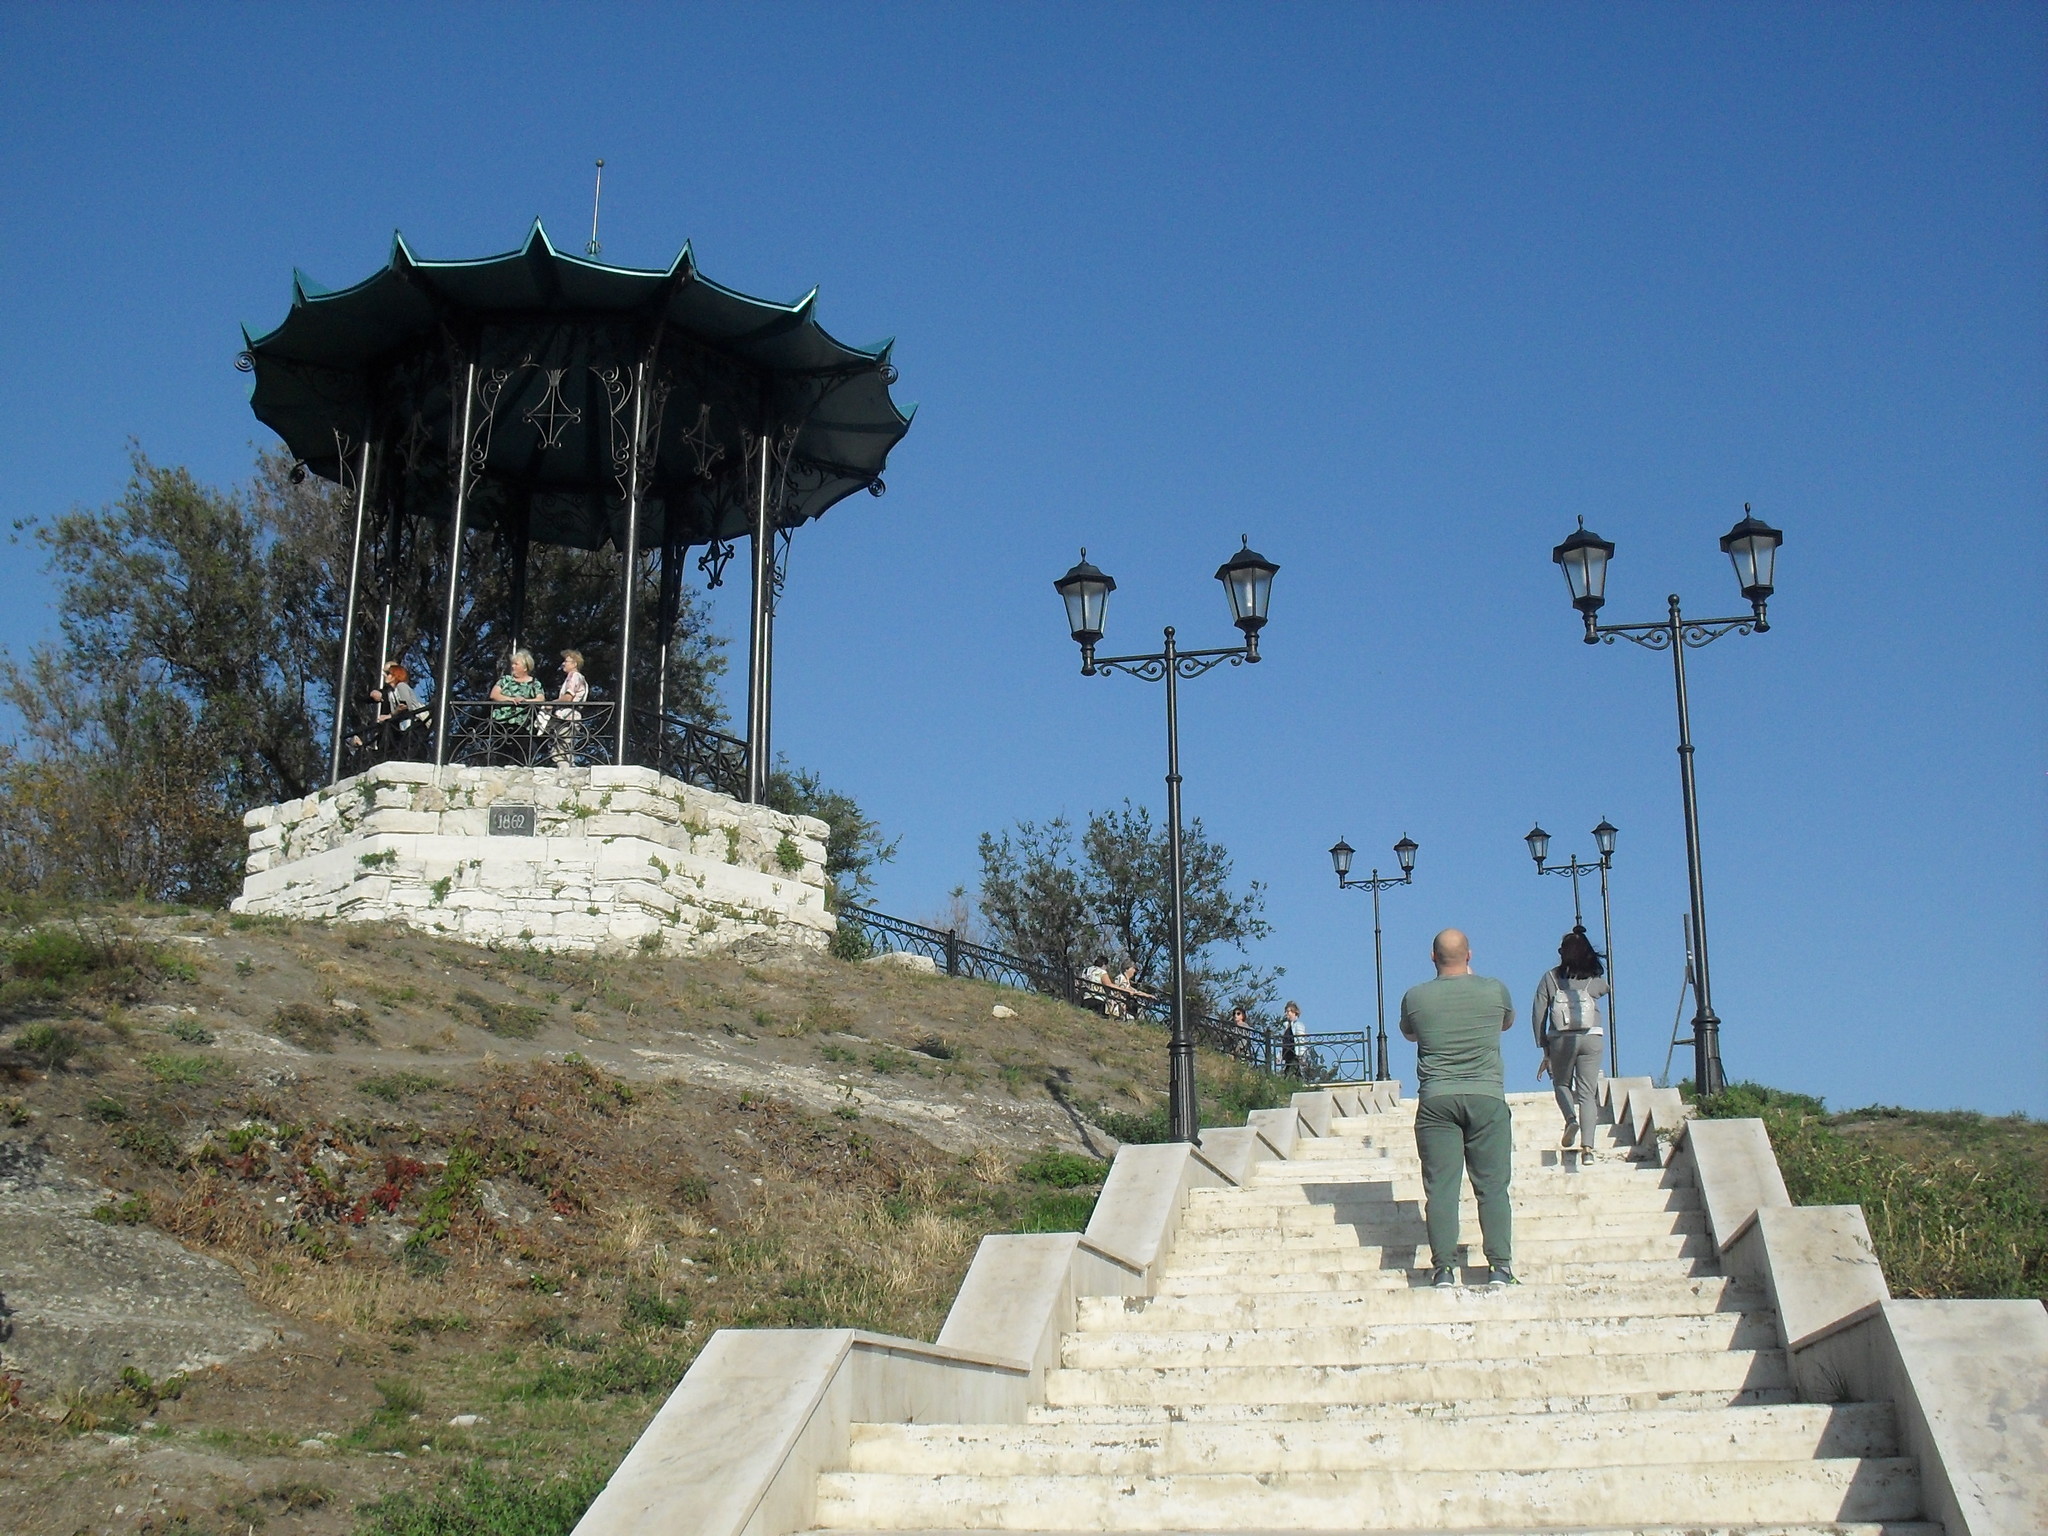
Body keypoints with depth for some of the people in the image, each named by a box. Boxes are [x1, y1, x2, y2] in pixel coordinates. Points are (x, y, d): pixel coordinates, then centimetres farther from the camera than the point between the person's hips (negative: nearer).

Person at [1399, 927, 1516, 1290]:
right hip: (1487, 1097, 0)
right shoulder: (1494, 990, 2)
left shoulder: (1415, 997, 1)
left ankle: (1443, 1268, -5)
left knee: (1440, 1187, 0)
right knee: (1493, 1186, 3)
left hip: (1436, 1100, 0)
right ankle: (1500, 1267, -2)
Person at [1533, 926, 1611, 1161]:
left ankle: (1571, 1118, -7)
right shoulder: (1595, 979, 4)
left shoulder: (1550, 977, 2)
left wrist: (1545, 1050, 7)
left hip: (1561, 1039, -1)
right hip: (1592, 1038, 1)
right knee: (1587, 1092, 2)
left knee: (1561, 1083, 21)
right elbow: (1606, 989, 29)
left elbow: (1538, 1014, 1)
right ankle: (1587, 1146, -10)